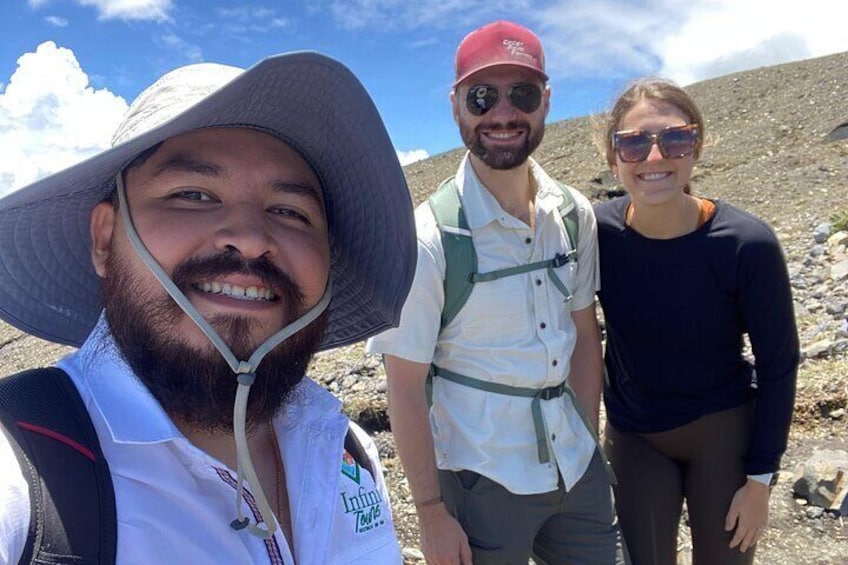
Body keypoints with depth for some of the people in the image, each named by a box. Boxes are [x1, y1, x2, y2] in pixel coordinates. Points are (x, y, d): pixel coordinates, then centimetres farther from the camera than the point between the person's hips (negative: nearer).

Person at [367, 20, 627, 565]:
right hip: (482, 481, -4)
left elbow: (584, 333, 6)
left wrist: (590, 443, 6)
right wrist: (431, 511, -10)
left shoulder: (576, 214, -2)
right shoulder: (427, 237, -18)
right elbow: (405, 386, -14)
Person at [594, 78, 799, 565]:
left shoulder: (747, 245, -22)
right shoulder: (595, 231, -16)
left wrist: (760, 477, -7)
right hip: (633, 435, 2)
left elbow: (778, 363, -11)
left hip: (726, 432, -1)